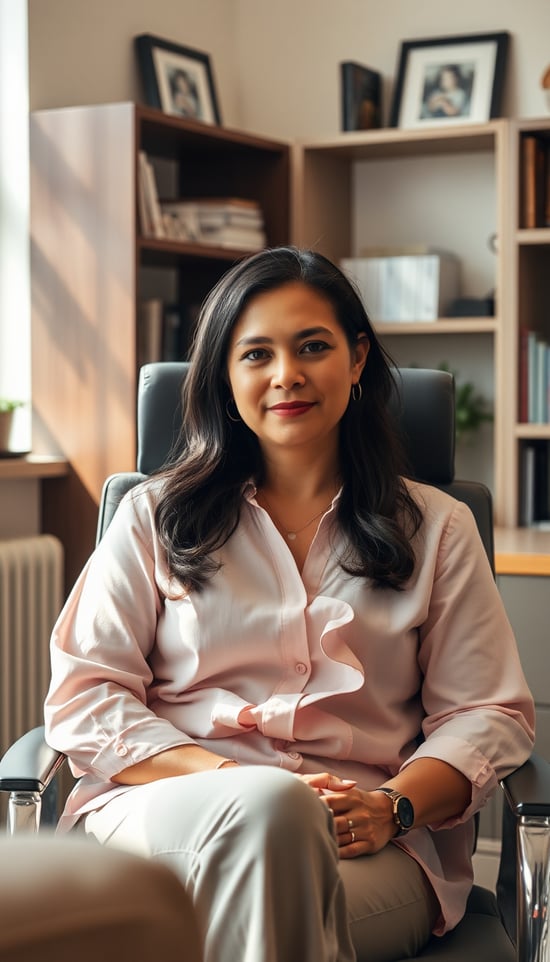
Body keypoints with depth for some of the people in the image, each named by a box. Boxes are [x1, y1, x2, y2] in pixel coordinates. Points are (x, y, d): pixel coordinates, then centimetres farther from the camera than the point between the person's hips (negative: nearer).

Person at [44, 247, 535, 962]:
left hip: (368, 848, 0)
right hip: (163, 807, 1)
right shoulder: (155, 517, 15)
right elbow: (82, 698, 6)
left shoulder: (436, 528, 17)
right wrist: (230, 781, -12)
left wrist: (393, 807, -11)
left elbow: (491, 715, 11)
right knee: (269, 806, -37)